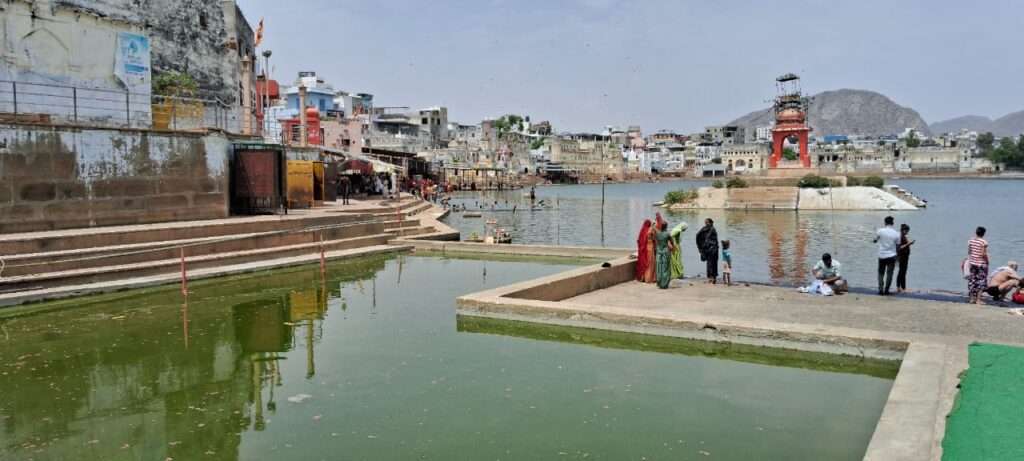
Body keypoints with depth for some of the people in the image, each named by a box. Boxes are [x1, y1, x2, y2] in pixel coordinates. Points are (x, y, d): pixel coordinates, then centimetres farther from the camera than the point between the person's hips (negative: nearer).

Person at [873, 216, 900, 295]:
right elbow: (898, 246, 2)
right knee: (889, 274, 7)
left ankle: (880, 290, 4)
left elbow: (875, 240, 4)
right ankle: (886, 291, 6)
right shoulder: (896, 234, -6)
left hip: (881, 256, 0)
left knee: (881, 273, 12)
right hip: (891, 256, 0)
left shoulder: (880, 231, -10)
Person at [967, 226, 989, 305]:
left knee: (972, 280, 12)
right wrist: (987, 261, -2)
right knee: (981, 281, 1)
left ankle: (971, 298, 17)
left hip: (972, 263, 5)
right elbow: (984, 254, -16)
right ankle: (978, 300, 0)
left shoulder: (970, 241, 1)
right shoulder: (984, 242, -14)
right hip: (981, 263, -5)